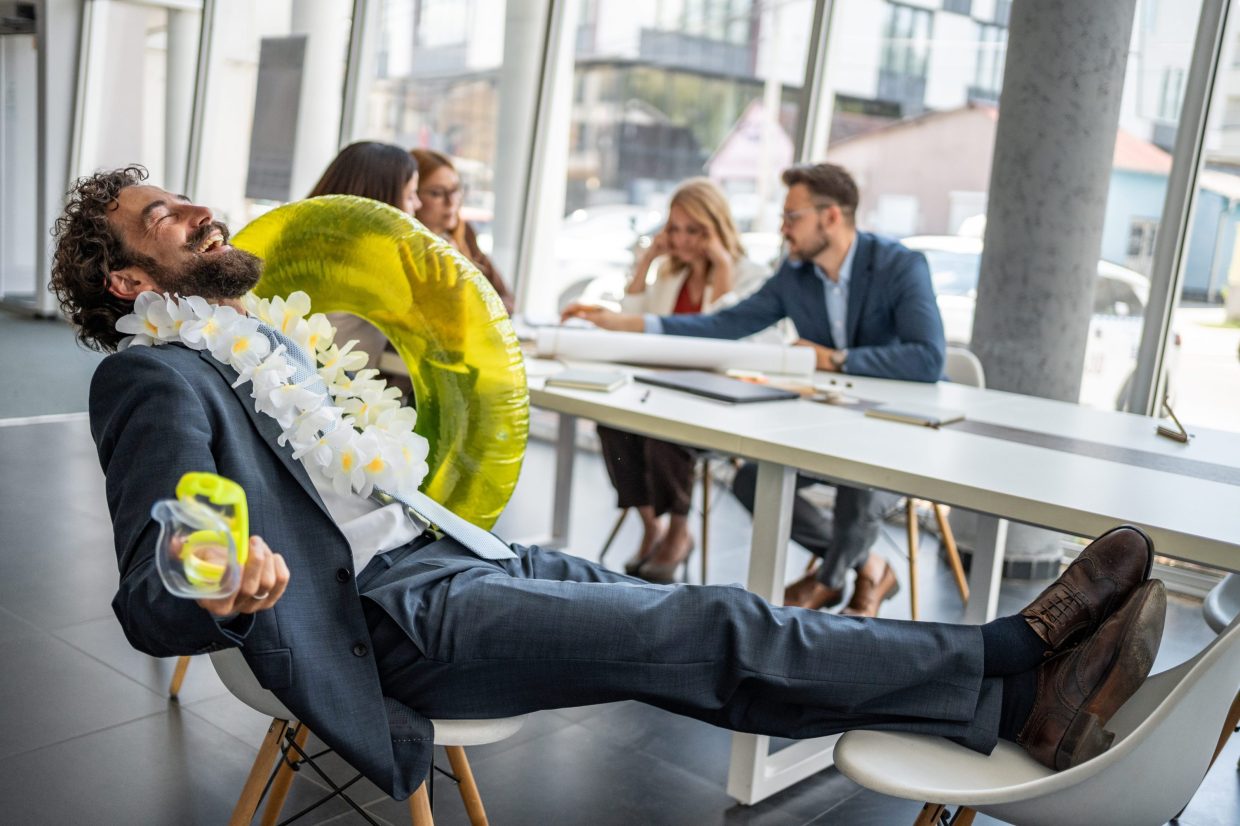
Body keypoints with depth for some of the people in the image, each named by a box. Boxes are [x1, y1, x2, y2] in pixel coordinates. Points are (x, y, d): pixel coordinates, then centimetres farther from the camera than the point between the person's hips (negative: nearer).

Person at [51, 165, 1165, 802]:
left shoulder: (271, 335, 24)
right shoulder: (155, 380, -2)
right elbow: (148, 599, -15)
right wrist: (221, 589, -38)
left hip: (468, 557, 8)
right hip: (397, 611, -8)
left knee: (710, 631, -8)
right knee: (708, 632, -19)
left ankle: (1017, 693, -11)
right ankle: (1018, 665, -14)